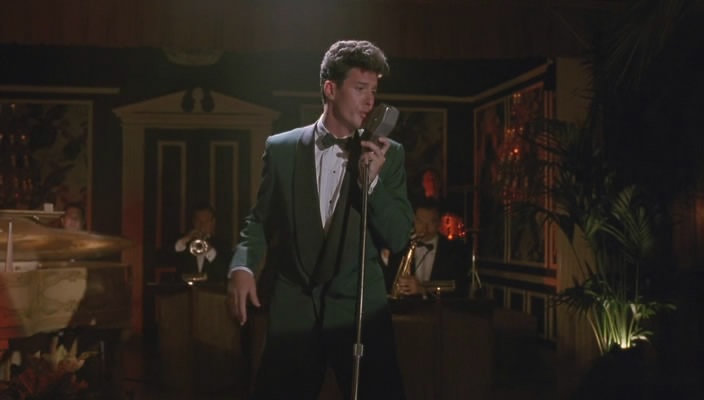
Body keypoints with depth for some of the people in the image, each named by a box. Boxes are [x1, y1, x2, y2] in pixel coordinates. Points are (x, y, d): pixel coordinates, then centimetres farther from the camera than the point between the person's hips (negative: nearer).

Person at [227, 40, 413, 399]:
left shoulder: (388, 153, 3)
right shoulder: (281, 148, 3)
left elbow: (398, 238, -1)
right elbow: (260, 219, 9)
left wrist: (372, 181, -15)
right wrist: (243, 266, -9)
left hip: (361, 309, 0)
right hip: (293, 308, 0)